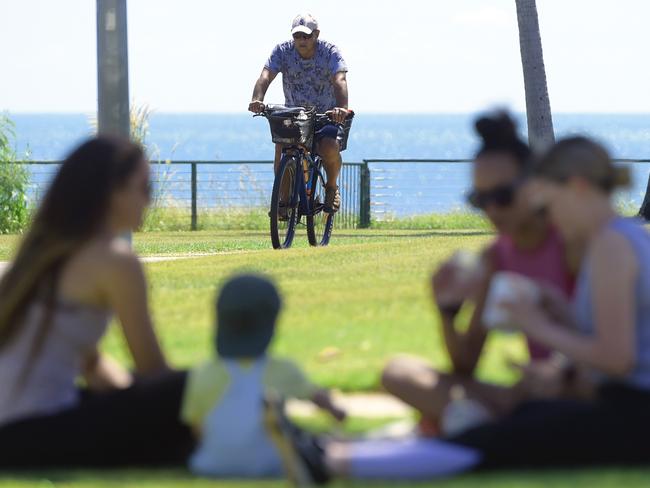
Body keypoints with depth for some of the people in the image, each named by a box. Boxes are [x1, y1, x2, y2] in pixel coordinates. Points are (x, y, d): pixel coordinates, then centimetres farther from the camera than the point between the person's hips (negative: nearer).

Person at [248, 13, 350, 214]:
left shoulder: (330, 52, -14)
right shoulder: (283, 51, -9)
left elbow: (340, 80, -30)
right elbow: (265, 77, -24)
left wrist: (342, 108, -51)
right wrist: (257, 100, -46)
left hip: (326, 116, -2)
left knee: (329, 147, -30)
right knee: (281, 147, -27)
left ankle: (332, 187, 1)